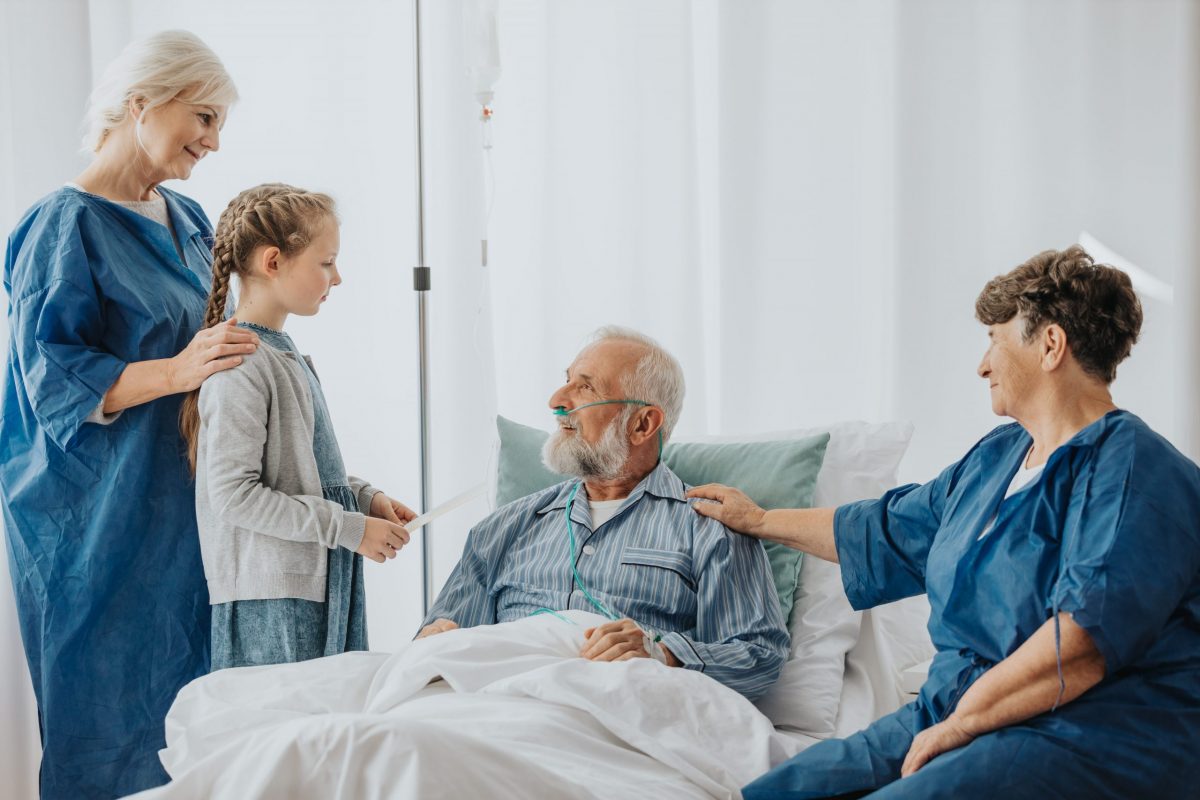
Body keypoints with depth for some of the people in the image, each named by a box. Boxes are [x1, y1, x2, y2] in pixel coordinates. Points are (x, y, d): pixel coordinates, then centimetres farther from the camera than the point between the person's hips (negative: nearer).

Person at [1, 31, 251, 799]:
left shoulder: (187, 221, 13)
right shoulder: (66, 225, -10)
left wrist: (235, 352, 5)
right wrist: (177, 370, -27)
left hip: (182, 506, 7)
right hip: (98, 517, -7)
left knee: (186, 696, 10)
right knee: (109, 712, -1)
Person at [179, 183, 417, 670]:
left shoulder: (282, 355, 14)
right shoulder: (242, 366, -17)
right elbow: (232, 494, -22)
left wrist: (367, 497, 8)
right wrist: (350, 528, -19)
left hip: (318, 586, 10)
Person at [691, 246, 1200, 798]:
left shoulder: (1136, 472, -13)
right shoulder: (994, 457, 18)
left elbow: (1083, 643, -25)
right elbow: (889, 531, 32)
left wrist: (959, 723, -18)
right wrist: (760, 520, 41)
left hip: (1083, 745, -8)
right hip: (954, 717, 9)